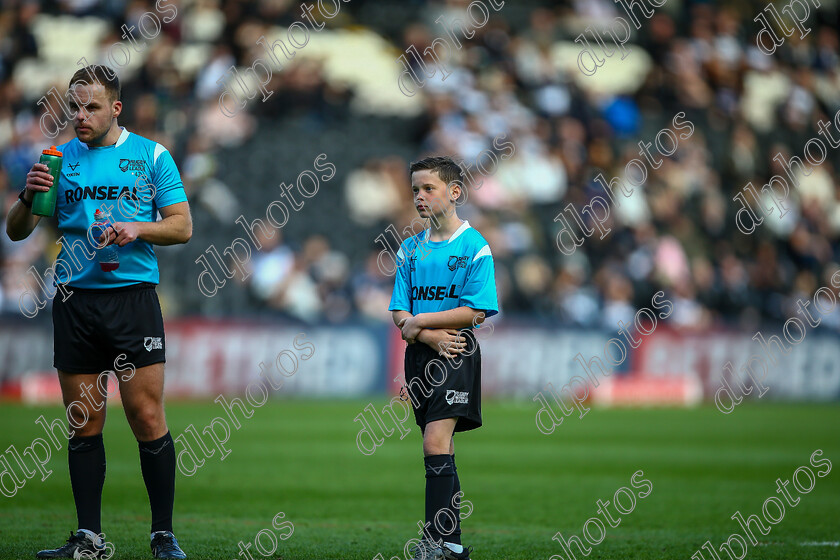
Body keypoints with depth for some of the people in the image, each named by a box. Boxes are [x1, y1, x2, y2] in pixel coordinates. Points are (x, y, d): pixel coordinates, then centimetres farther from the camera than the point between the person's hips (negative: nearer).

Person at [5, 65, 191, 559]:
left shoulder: (151, 156, 5)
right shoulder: (60, 160, 11)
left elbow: (182, 226, 5)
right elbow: (17, 232, 10)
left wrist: (138, 229, -13)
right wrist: (29, 197, -11)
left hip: (133, 297, -2)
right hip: (75, 303, 3)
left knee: (147, 419, -8)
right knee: (84, 424, 3)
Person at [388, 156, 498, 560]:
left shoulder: (474, 246, -4)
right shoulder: (410, 249, 12)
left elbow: (476, 312, -11)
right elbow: (400, 314, 7)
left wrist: (420, 321, -10)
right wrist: (432, 337, -12)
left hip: (457, 355, -6)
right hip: (420, 357, 6)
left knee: (436, 442, -17)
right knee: (440, 449, 8)